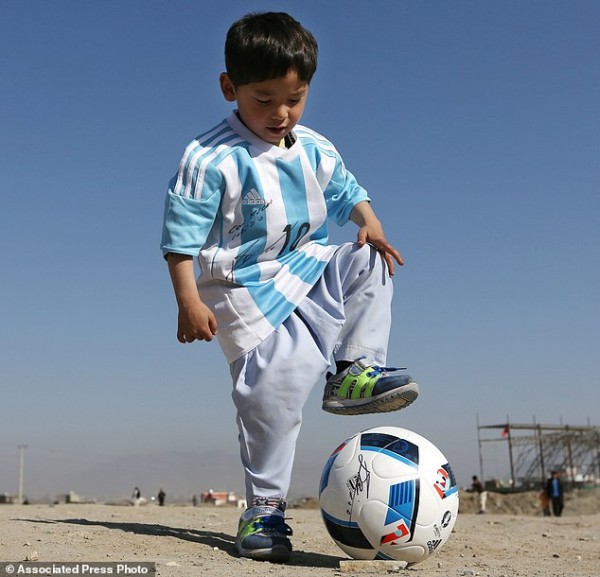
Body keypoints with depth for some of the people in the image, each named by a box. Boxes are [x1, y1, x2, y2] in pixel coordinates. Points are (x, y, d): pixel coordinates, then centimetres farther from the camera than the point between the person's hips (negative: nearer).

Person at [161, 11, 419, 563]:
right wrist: (189, 302, -18)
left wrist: (369, 222, -1)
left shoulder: (316, 150, 5)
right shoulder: (210, 159, -13)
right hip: (245, 290, -6)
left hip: (310, 271, 6)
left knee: (371, 261, -9)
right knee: (277, 381, -18)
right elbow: (181, 236, -12)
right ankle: (264, 507, -5)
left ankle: (356, 368, -2)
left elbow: (348, 192, 20)